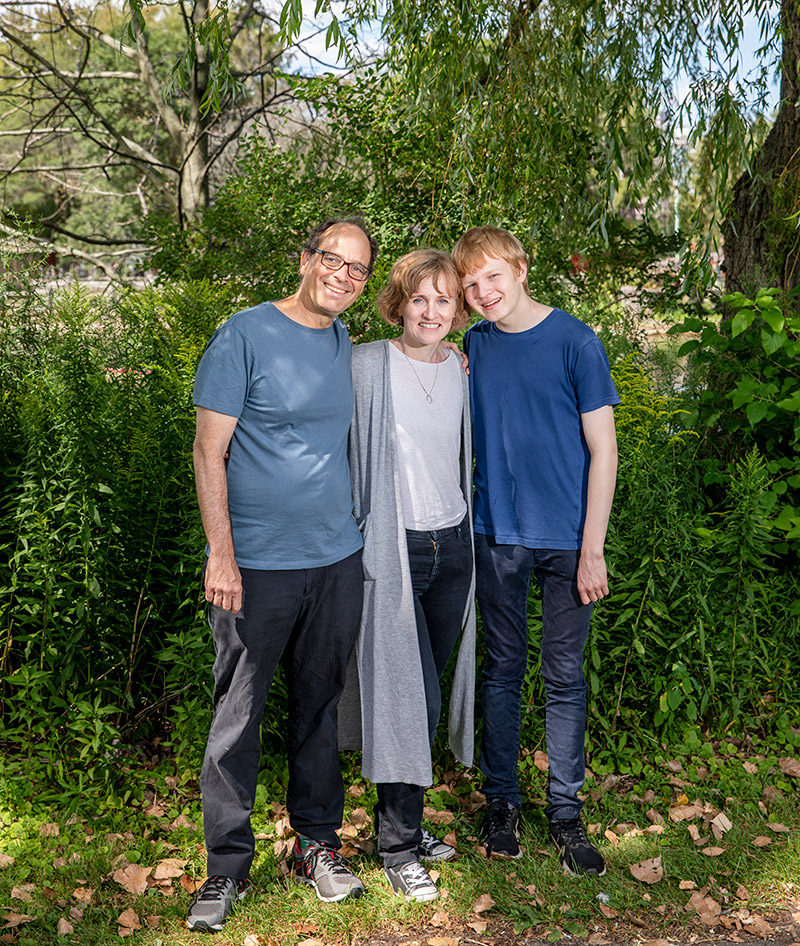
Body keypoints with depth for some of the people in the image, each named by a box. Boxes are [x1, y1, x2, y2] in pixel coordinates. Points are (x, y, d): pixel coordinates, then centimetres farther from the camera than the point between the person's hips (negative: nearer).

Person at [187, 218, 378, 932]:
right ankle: (228, 865, 19)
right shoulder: (245, 337, -8)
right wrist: (221, 554, -15)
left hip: (338, 560, 5)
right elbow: (209, 450, -9)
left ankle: (317, 843, 30)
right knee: (238, 718, 3)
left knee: (320, 707, 15)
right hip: (256, 566, -5)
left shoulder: (345, 342, 10)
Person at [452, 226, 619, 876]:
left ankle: (565, 810, 20)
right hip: (496, 533, 3)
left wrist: (593, 548, -11)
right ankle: (501, 799, 26)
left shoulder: (575, 341, -8)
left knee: (565, 677, 5)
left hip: (567, 537, -3)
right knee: (503, 669, 11)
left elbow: (603, 448, -7)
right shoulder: (473, 346, 5)